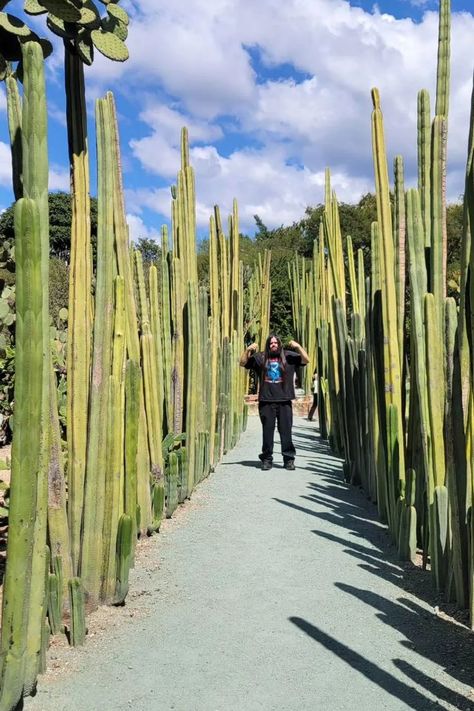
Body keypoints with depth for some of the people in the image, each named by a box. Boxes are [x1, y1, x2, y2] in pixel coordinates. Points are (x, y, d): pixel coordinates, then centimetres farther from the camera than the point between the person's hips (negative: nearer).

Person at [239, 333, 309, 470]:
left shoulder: (289, 356, 8)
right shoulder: (260, 358, 10)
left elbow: (306, 360, 2)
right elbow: (243, 363, 9)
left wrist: (298, 347, -10)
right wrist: (248, 350, -6)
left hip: (284, 401, -1)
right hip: (266, 401, 1)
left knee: (286, 431, 1)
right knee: (267, 431, 5)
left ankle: (289, 459, 8)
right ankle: (267, 459, 12)